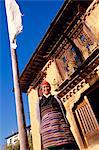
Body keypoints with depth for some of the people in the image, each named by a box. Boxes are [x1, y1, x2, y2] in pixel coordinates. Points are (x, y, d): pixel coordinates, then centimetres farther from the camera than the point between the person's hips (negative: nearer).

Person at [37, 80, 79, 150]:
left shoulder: (55, 98, 21)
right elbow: (38, 116, 15)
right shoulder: (40, 101, 18)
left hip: (60, 122, 1)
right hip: (48, 125, -1)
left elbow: (63, 110, 16)